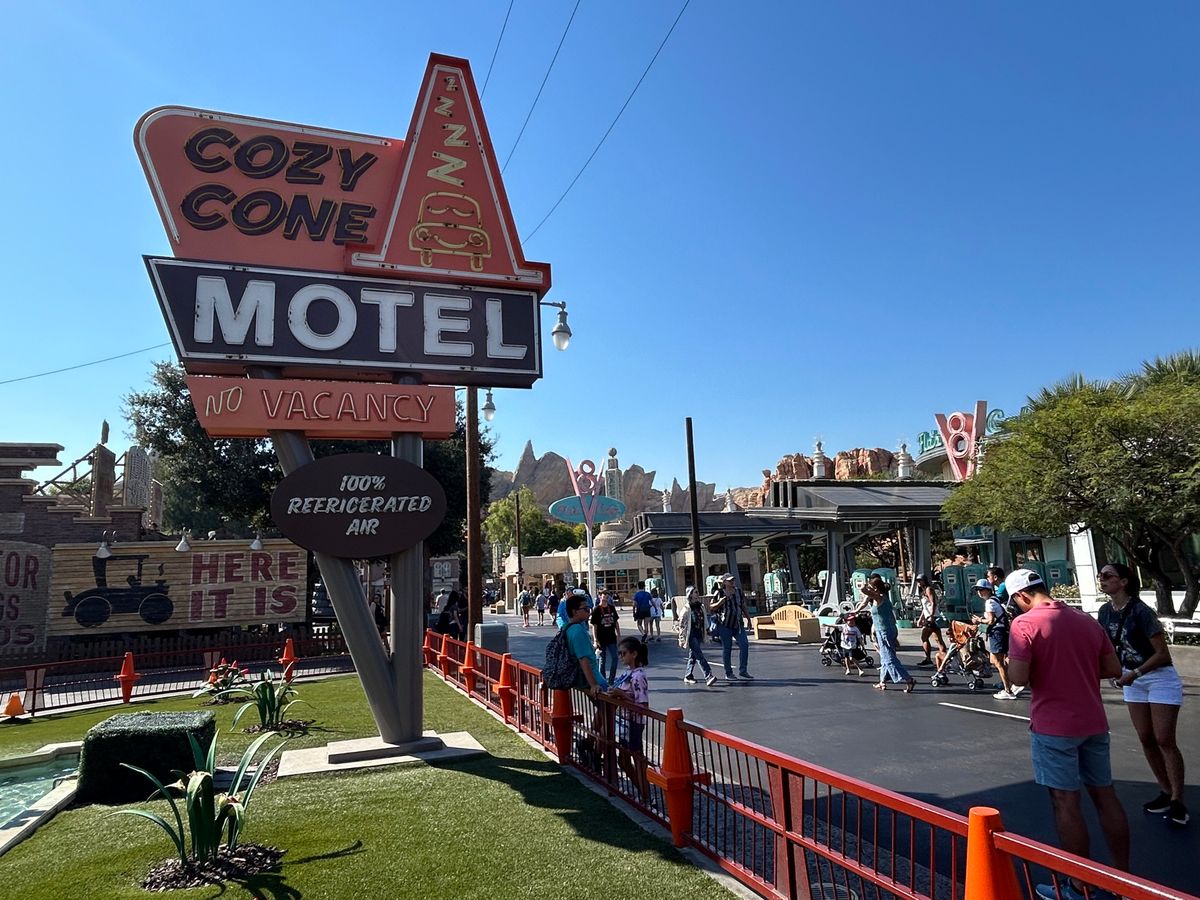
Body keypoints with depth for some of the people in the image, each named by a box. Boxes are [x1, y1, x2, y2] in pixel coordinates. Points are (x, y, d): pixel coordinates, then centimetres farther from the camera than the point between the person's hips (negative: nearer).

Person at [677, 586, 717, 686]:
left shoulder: (701, 606, 10)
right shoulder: (687, 608, -10)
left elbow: (704, 620, 20)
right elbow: (681, 624, -8)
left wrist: (706, 631, 18)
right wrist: (682, 638, -9)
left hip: (699, 635, 7)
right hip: (691, 636, -7)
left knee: (693, 656, 13)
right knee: (700, 656, -12)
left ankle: (688, 676, 23)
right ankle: (708, 676, -18)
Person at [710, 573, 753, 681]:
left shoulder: (738, 591, 8)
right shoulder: (719, 593, -5)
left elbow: (743, 605, 19)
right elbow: (712, 607, 0)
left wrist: (747, 617, 18)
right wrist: (719, 603, -19)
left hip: (738, 623, 4)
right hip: (725, 624, -4)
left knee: (744, 645, -6)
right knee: (727, 648, 1)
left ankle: (742, 671, 4)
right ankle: (728, 673, 11)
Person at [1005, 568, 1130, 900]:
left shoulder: (1024, 623, -15)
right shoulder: (1087, 620, 5)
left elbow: (1019, 677, -20)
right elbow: (1113, 669, 10)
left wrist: (1010, 665, 0)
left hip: (1054, 726, -6)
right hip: (1094, 722, 6)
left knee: (1066, 802, 3)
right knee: (1105, 796, 16)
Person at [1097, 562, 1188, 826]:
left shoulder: (1141, 611, -23)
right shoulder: (1106, 612, -3)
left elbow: (1162, 654, -20)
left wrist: (1134, 673, -25)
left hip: (1160, 677, -6)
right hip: (1132, 679, 7)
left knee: (1164, 740, -5)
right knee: (1146, 740, 10)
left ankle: (1177, 800, 4)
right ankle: (1166, 792, 23)